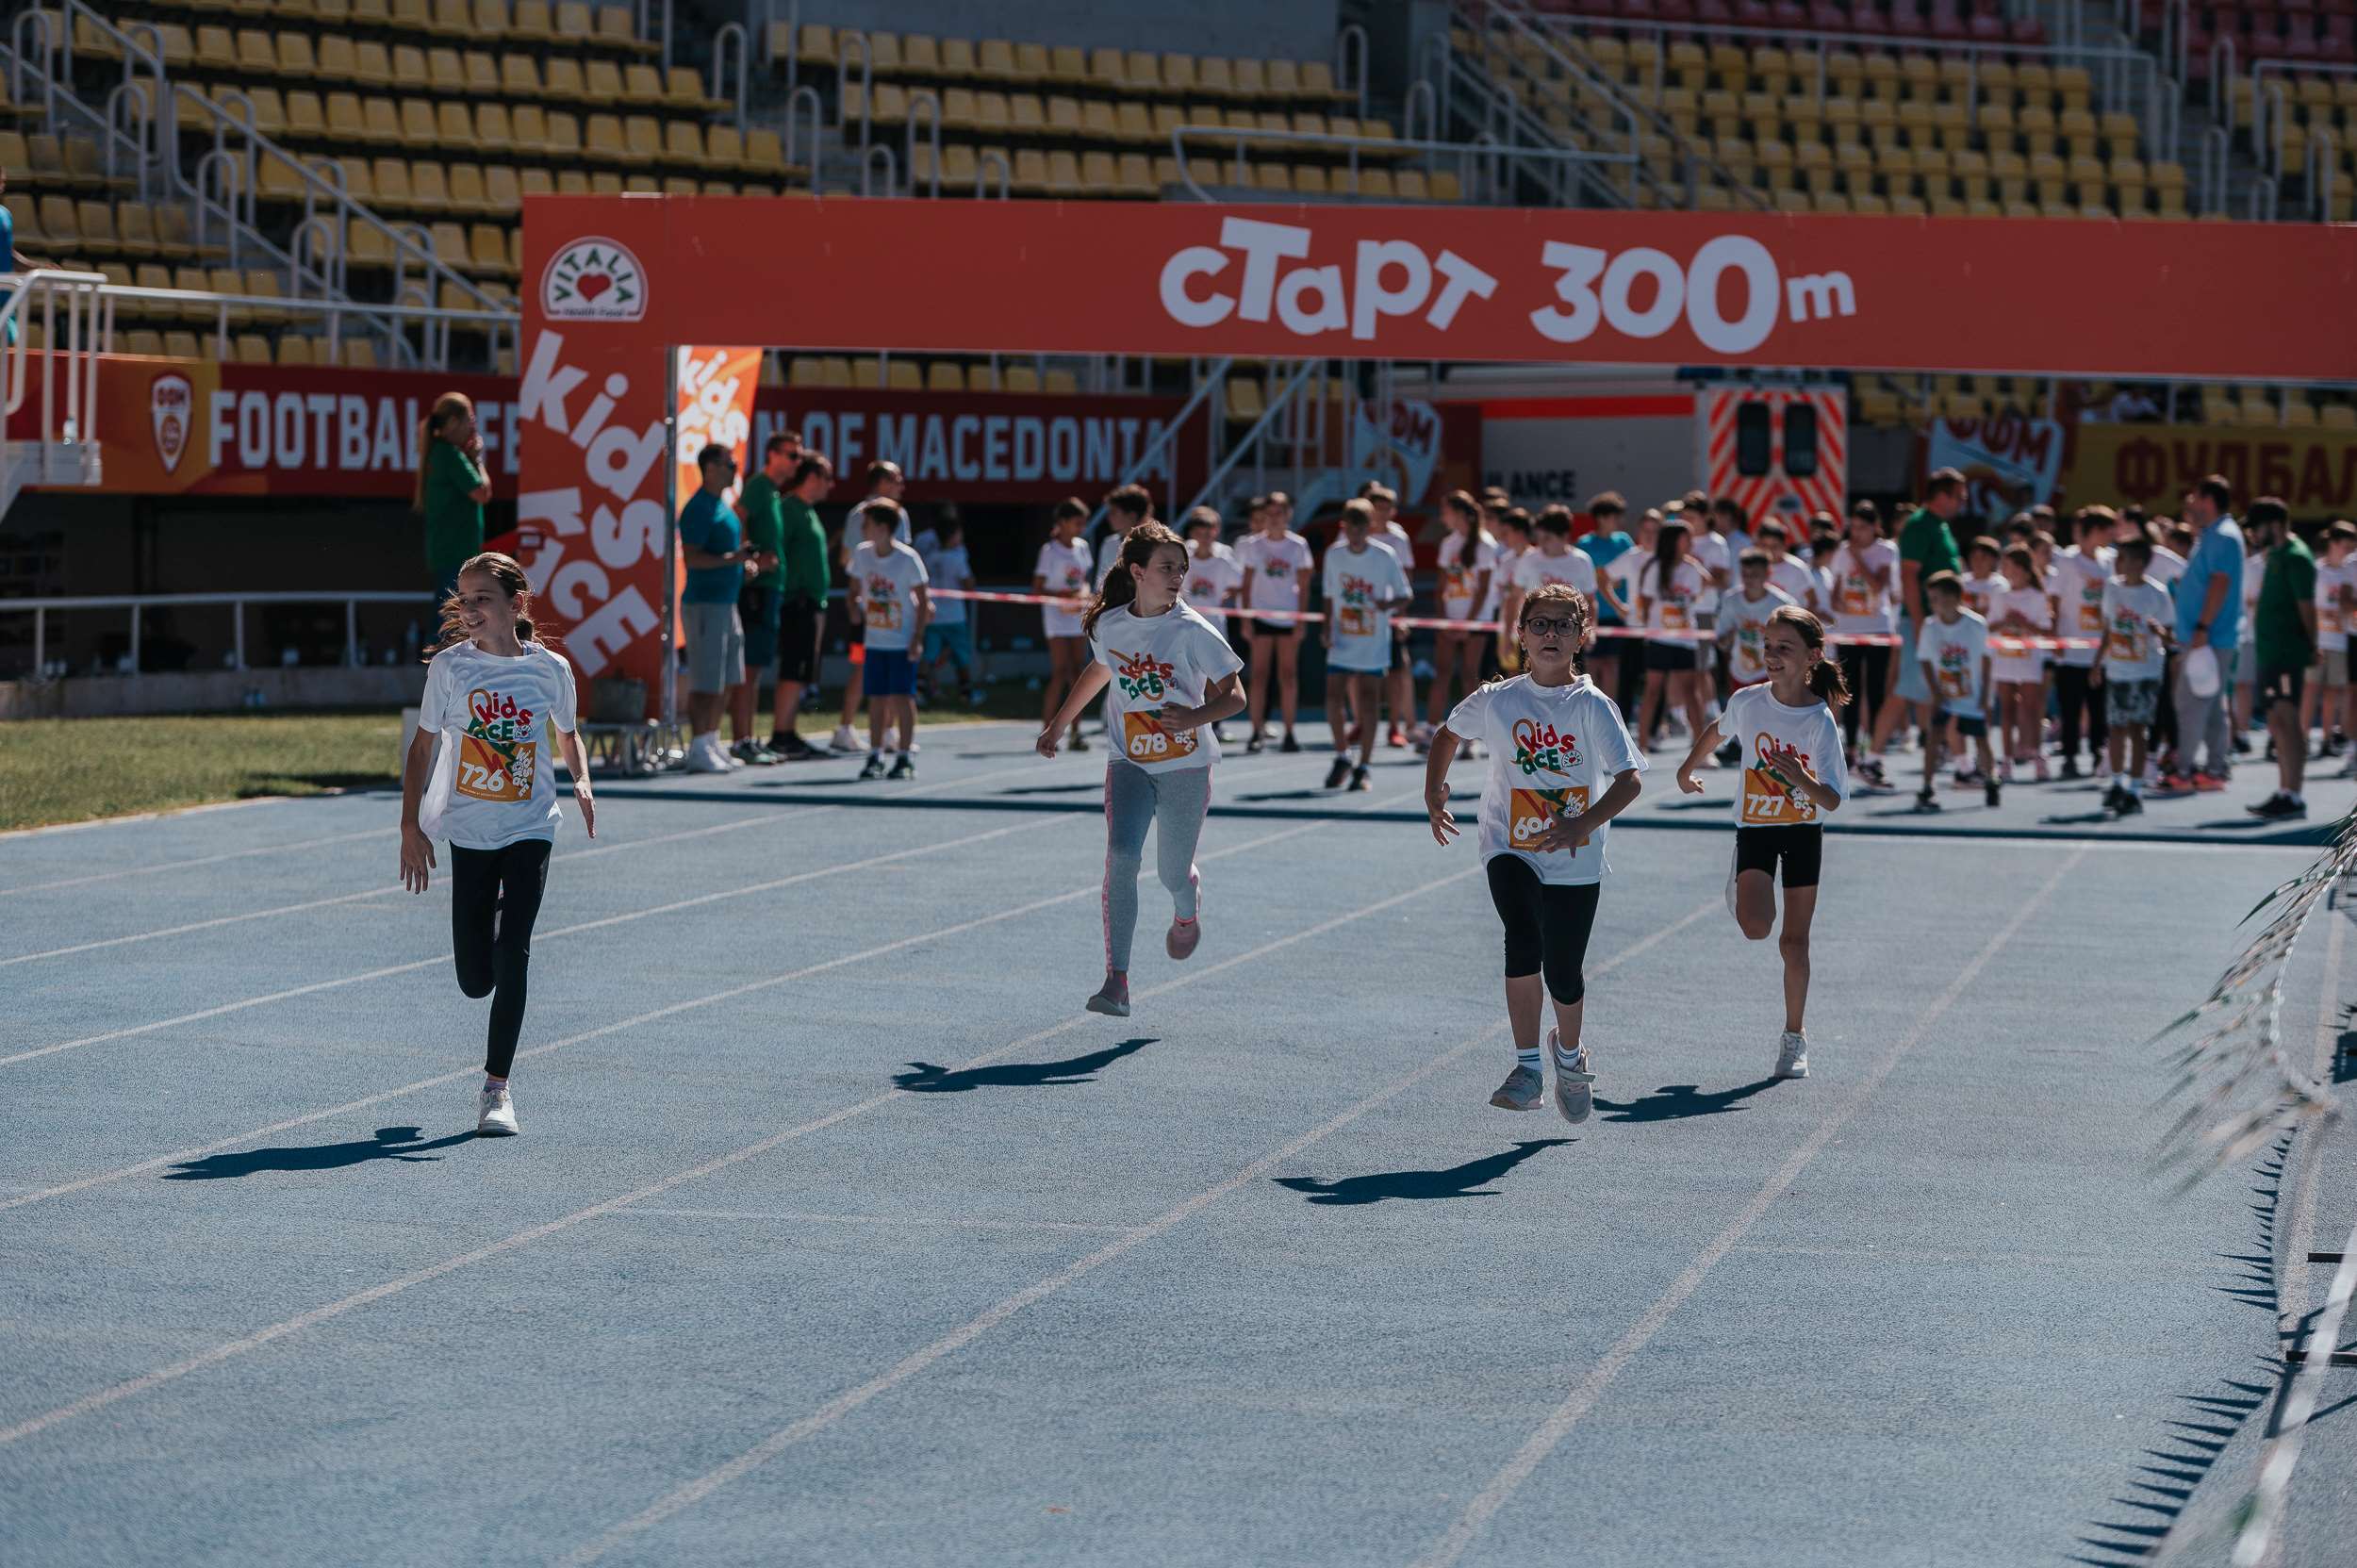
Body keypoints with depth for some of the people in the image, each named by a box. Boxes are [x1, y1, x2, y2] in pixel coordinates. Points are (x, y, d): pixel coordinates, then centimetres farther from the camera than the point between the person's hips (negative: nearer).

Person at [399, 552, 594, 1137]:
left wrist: (582, 782, -4)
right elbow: (422, 746, 2)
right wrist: (411, 827, -3)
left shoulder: (550, 668, -2)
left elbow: (568, 734, 16)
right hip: (468, 831, 1)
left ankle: (497, 1086, -4)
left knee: (512, 957, -13)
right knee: (475, 979, 0)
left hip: (530, 829, -1)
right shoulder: (450, 665, -4)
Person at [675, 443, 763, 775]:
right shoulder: (699, 508, -13)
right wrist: (732, 559, -25)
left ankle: (711, 744, 21)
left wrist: (745, 563, 12)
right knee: (706, 683, -8)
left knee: (729, 682, 13)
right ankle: (699, 751, -6)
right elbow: (691, 558, -20)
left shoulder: (721, 507, 17)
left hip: (726, 602, 10)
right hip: (705, 602, -10)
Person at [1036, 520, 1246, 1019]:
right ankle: (1116, 981, -20)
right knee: (1120, 858, -18)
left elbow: (1234, 696, -8)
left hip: (1186, 765, -2)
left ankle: (1187, 912, 46)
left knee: (1172, 873, 5)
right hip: (1128, 761, 2)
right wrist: (1056, 725, 30)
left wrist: (1194, 718, -28)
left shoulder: (1192, 631, -11)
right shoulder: (1108, 626, 0)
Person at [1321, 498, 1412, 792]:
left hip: (1374, 643, -2)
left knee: (1368, 704, -2)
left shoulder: (1385, 557, -8)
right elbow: (1330, 596, 11)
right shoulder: (1333, 554, 1)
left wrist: (1389, 604, -25)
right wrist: (1327, 628, -1)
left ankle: (1363, 768, 6)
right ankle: (1341, 759, 13)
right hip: (1342, 642, 2)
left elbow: (1404, 598, -4)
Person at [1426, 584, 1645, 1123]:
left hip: (1574, 860, 0)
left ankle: (1570, 1050, 36)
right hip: (1510, 850, 1)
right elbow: (1448, 734, 22)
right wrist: (1434, 794, 10)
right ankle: (1527, 1068, -19)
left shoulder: (1592, 706, -6)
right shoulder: (1494, 701, 1)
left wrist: (1583, 824, -27)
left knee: (1563, 973, 2)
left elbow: (1630, 777, -13)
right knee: (1524, 941, -26)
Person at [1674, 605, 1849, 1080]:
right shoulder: (1746, 702, -10)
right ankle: (1740, 885, 19)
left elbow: (1833, 800, -22)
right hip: (1755, 827, 1)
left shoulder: (1820, 720, -18)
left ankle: (1795, 1035, 16)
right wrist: (1688, 768, 28)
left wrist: (1803, 779, -41)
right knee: (1755, 927, -18)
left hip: (1804, 831, -1)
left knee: (1794, 939, 1)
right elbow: (1716, 730, 15)